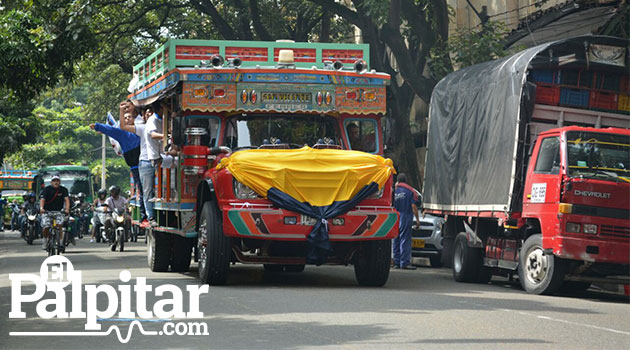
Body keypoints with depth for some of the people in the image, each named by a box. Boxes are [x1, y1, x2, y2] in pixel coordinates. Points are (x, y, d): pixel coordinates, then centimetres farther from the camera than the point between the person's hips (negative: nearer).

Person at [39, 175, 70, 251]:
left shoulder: (63, 190, -4)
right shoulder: (47, 189, -8)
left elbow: (66, 199, -16)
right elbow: (42, 199, -20)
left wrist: (67, 209, -35)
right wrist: (41, 208, -40)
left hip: (58, 211, 1)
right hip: (47, 211, -1)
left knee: (59, 225, -22)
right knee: (46, 227, -18)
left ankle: (61, 243, -17)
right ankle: (45, 240, 10)